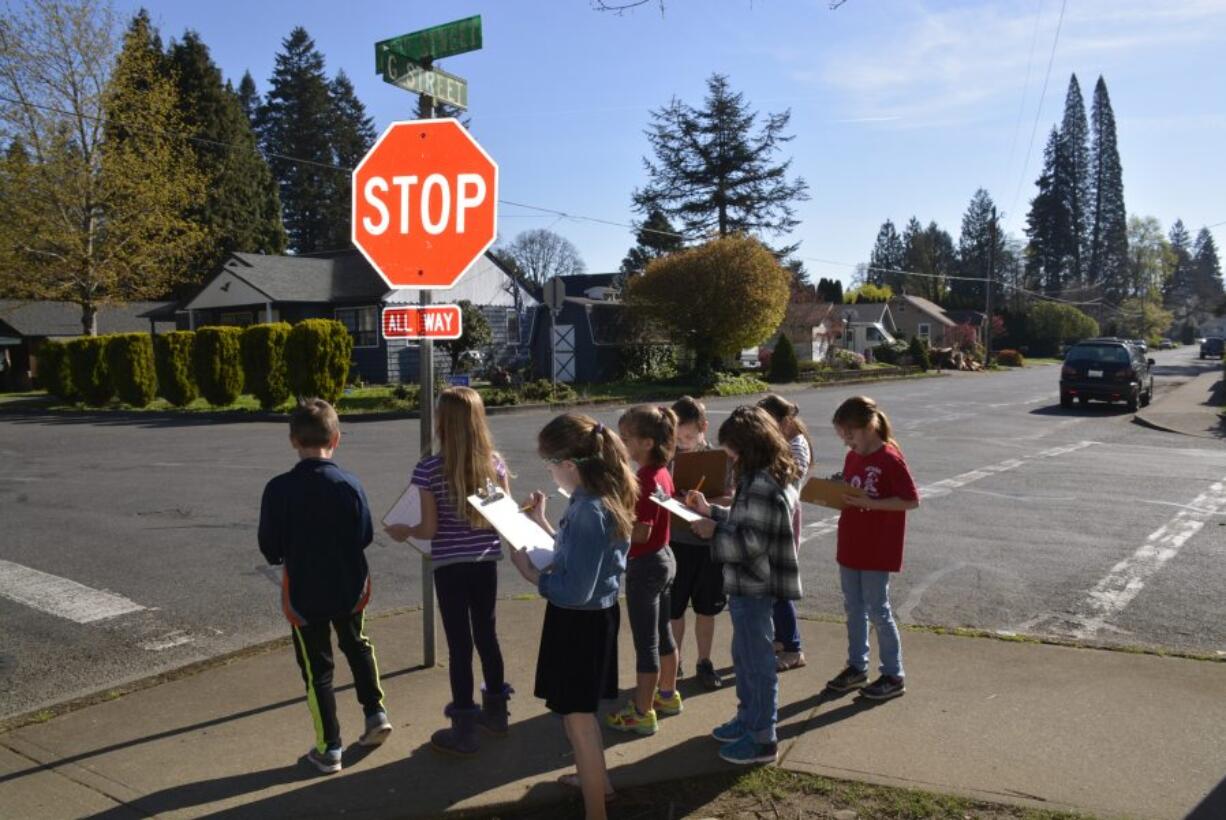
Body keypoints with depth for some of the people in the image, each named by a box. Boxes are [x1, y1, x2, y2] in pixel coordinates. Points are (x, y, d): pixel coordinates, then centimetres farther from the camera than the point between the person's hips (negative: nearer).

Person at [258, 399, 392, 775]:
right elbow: (365, 536, -5)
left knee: (317, 667, 11)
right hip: (350, 588, 2)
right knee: (357, 646, 28)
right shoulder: (350, 485, -12)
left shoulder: (279, 489, -16)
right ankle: (375, 712, 25)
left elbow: (270, 548, -10)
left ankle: (329, 748, 17)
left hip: (305, 593, -2)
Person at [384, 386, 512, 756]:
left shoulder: (429, 469, -15)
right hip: (486, 562, 4)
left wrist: (403, 531, 7)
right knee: (486, 635, 19)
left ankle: (464, 731, 15)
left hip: (449, 566, -4)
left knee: (459, 644, 5)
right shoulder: (494, 462, -4)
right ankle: (495, 711, 35)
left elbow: (430, 529, -13)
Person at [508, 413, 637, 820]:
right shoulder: (601, 498, 1)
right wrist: (541, 522, 11)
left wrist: (529, 571, -15)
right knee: (579, 709, 28)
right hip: (593, 616, 10)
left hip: (579, 622, -10)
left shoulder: (588, 512, -29)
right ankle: (596, 778, 47)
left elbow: (574, 590, -27)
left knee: (576, 715, 8)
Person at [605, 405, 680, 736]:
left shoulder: (644, 481, -25)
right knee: (662, 633, 22)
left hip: (645, 565, -10)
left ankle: (642, 714, 14)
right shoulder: (663, 473, 3)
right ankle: (667, 695, 38)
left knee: (645, 643, 2)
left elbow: (641, 533, -27)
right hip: (664, 559, 10)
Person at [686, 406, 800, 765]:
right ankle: (748, 718, 39)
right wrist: (711, 510, 12)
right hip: (749, 585, 11)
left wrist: (713, 531, -16)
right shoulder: (765, 479, 9)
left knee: (757, 661, 3)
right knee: (744, 654, 23)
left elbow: (751, 542, -27)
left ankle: (762, 740, 17)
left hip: (752, 588, -11)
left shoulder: (761, 486, -25)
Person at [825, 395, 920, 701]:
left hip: (877, 549, -8)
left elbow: (911, 500, -17)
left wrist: (871, 503, -24)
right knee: (854, 608, 15)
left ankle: (894, 676, 14)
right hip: (850, 546, 8)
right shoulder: (853, 457, 8)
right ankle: (857, 667, 28)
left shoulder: (890, 458, -16)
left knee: (877, 610, 1)